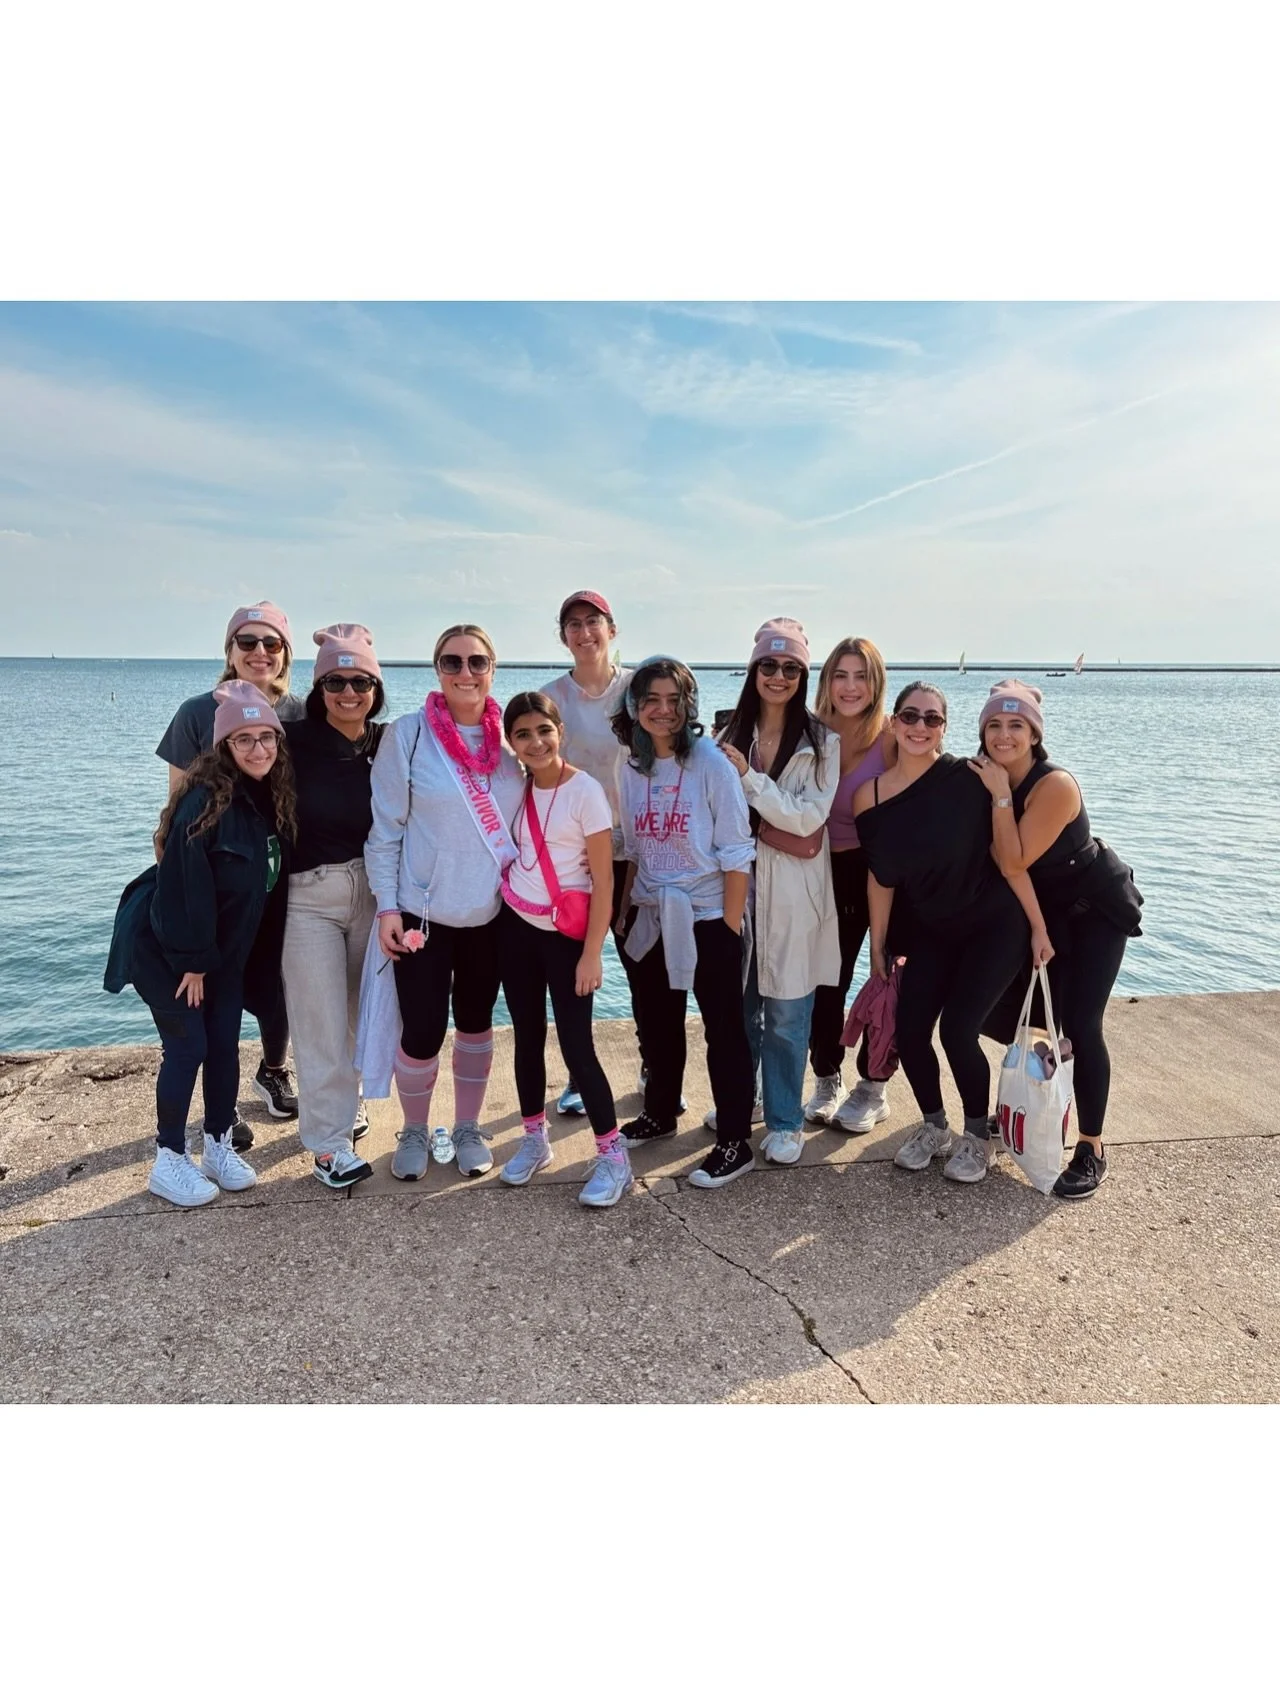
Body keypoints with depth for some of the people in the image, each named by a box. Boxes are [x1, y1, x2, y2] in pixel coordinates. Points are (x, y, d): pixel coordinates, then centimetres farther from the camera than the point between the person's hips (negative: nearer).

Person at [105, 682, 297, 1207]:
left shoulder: (271, 798, -4)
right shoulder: (206, 800, -26)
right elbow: (184, 885, -25)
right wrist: (191, 960, -19)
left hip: (224, 946, 7)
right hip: (165, 947, -7)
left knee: (225, 1044, 10)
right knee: (187, 1047, -2)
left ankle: (218, 1148, 25)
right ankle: (169, 1162, 15)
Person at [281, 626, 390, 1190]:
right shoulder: (295, 741, -9)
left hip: (373, 891, 3)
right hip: (309, 896, -3)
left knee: (362, 1011, 16)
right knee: (321, 1022, 1)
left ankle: (343, 1101, 39)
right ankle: (329, 1141, 13)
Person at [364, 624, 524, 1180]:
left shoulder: (507, 736, 2)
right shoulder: (409, 734, -9)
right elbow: (385, 827, -7)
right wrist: (387, 906, -11)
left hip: (491, 912, 3)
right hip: (423, 912, -3)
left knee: (476, 1023, 15)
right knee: (422, 1031, 0)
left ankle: (468, 1128, 34)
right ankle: (414, 1131, 27)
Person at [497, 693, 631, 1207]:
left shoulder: (585, 791, -13)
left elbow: (603, 882, -13)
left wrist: (591, 953, -16)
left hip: (566, 934, -5)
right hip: (515, 928, 5)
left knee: (575, 1044, -5)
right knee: (527, 1037, 12)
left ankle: (613, 1155, 7)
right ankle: (534, 1139, 28)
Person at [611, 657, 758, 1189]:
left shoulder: (711, 764, -13)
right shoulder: (632, 767, 4)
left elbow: (736, 854, -13)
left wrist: (730, 926, -14)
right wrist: (624, 911, 11)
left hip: (707, 919, -6)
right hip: (649, 918, 6)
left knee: (724, 1030, 4)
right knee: (655, 1023, 20)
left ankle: (735, 1143, 17)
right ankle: (659, 1114, 40)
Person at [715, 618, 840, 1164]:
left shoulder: (821, 741, -2)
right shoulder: (731, 735, 7)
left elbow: (807, 818, -11)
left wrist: (748, 778, -16)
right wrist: (771, 824, -3)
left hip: (792, 892, -3)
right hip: (736, 880, 3)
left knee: (786, 1011, 2)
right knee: (737, 1001, 12)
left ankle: (784, 1121, 18)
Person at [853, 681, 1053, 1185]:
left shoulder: (967, 778, -21)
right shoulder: (870, 797, -8)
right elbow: (881, 879, 2)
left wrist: (1039, 928, -12)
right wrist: (878, 949, 7)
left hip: (995, 926, -4)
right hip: (932, 929, 4)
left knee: (957, 1029, -11)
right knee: (909, 1031, -2)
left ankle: (978, 1136, 16)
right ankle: (934, 1126, 25)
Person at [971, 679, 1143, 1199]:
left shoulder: (1056, 786, -28)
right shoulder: (986, 781, -8)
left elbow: (1014, 863, -32)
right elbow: (999, 861, -3)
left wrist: (1001, 796, -30)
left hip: (1095, 908, -6)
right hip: (1043, 911, 7)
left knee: (1081, 1024, -14)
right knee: (997, 1013, 3)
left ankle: (1092, 1149, 0)